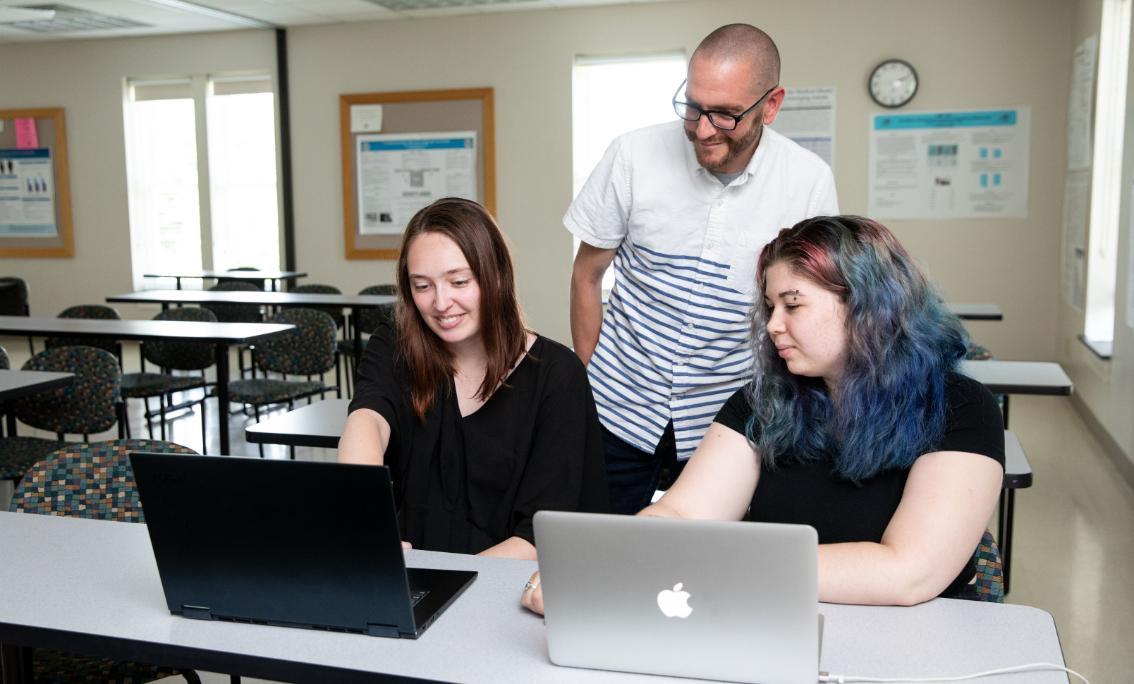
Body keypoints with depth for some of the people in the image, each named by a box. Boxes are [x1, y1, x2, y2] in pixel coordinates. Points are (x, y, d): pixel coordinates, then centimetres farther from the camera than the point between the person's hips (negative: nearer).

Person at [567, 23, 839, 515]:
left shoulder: (810, 182, -9)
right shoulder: (633, 155, -11)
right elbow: (587, 274, 1)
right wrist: (591, 379, 2)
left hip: (726, 421, 0)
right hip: (620, 412, 0)